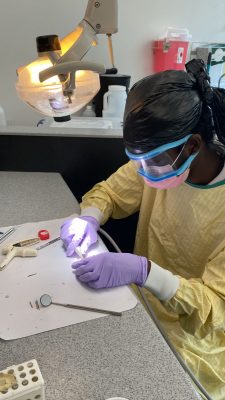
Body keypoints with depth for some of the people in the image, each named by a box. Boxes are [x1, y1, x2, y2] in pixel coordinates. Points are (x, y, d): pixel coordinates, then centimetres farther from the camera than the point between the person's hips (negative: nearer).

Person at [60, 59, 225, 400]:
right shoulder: (160, 161, -11)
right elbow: (107, 192, 4)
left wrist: (143, 271, -37)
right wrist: (89, 218, -18)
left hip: (191, 339, -4)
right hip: (142, 305, 5)